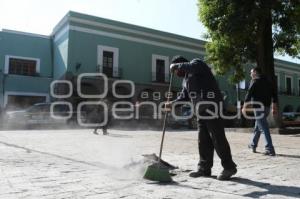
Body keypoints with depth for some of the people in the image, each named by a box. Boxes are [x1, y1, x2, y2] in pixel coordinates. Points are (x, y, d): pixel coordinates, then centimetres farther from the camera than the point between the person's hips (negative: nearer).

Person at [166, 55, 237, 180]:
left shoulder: (196, 63, 2)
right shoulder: (186, 79, 24)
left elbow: (192, 67, -24)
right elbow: (184, 97, 21)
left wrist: (176, 65, -10)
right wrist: (172, 103, 4)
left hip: (212, 107, -9)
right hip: (200, 110, 9)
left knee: (218, 138, -6)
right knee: (203, 140, 8)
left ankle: (229, 167, 5)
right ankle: (204, 168, 16)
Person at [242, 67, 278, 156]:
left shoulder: (255, 81, -6)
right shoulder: (268, 82, 16)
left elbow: (249, 94, -12)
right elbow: (274, 95, 15)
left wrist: (244, 107, -7)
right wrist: (274, 108, 18)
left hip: (258, 107, -8)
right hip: (266, 107, 8)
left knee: (264, 128, -9)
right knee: (257, 127, 19)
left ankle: (270, 149, -12)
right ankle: (253, 145, 31)